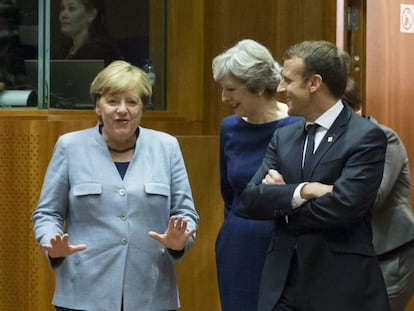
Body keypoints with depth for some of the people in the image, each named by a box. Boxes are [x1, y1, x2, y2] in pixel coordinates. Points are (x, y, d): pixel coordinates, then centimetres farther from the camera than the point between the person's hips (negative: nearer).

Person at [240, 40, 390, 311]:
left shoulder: (366, 137, -8)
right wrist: (301, 191, -16)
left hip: (342, 287, -5)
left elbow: (343, 205, -19)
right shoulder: (283, 136, 11)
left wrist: (280, 201, -4)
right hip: (283, 284, 5)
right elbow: (251, 199, 2)